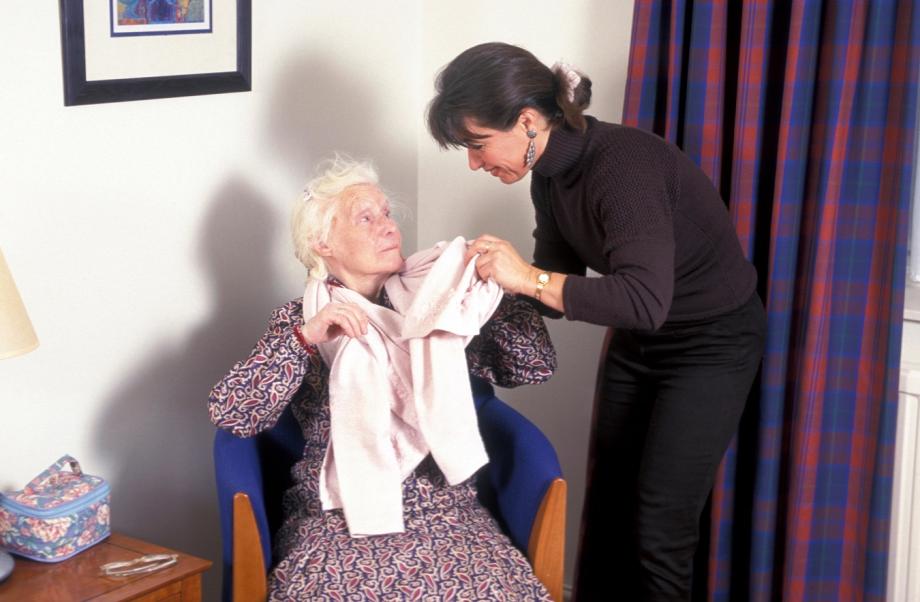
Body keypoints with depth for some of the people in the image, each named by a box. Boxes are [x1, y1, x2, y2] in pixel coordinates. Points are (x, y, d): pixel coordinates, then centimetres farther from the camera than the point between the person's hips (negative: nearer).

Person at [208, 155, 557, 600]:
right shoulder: (300, 321, 6)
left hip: (446, 514, 2)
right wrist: (304, 339, -17)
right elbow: (229, 414, -8)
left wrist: (490, 288, -7)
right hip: (339, 521, -2)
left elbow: (536, 366, 5)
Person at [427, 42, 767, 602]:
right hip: (638, 342, 8)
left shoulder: (622, 164, -30)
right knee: (606, 506, 9)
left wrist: (530, 278, -38)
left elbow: (646, 301, -40)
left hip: (712, 343, -8)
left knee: (660, 524, -5)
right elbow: (558, 283, 4)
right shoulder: (551, 174, -4)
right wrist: (495, 277, -12)